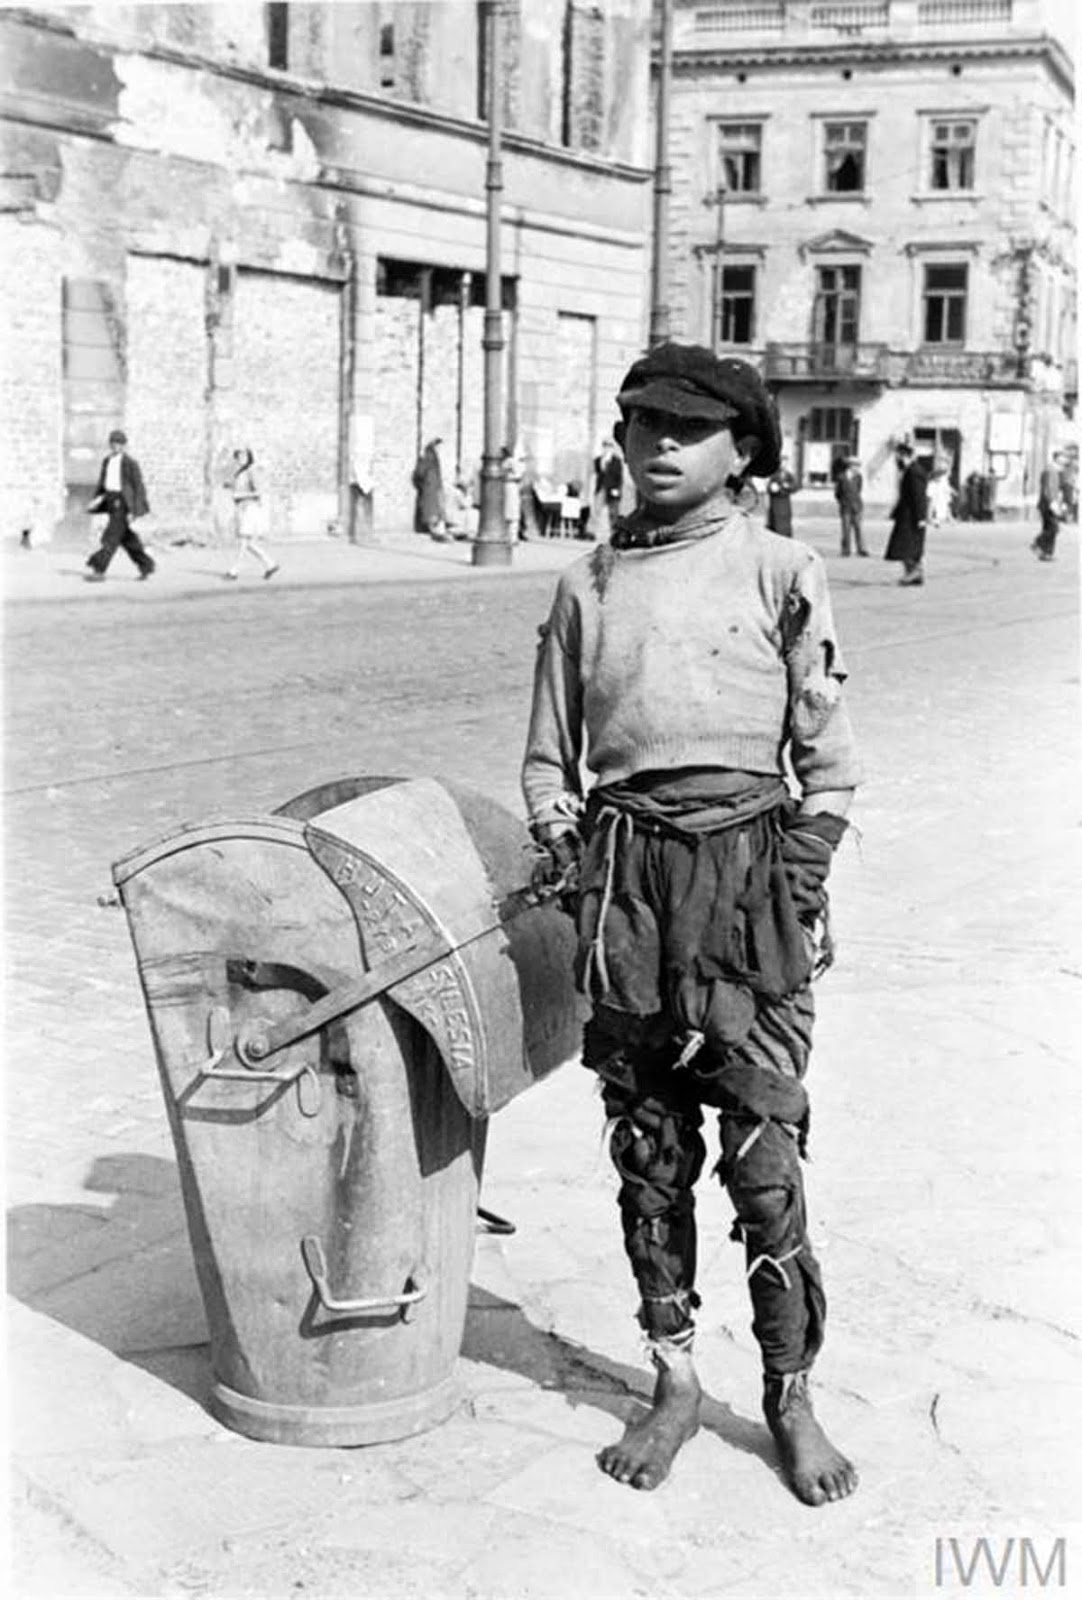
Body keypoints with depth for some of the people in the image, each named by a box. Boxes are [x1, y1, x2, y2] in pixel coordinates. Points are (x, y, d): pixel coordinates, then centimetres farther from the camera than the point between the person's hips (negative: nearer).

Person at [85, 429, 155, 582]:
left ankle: (99, 571, -11)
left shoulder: (130, 462, -10)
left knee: (111, 537, -11)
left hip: (123, 502, -8)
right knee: (126, 538, 13)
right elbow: (102, 483, 18)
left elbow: (138, 487, -10)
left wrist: (134, 510, -14)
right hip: (111, 501, 8)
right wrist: (97, 499, 4)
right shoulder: (107, 461, 11)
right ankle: (147, 566, 25)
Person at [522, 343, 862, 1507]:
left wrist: (795, 887, -3)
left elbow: (828, 763, 4)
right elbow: (548, 754, 17)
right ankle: (673, 1382, 23)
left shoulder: (778, 574, 3)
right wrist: (560, 842, 2)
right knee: (646, 1149, 9)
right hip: (623, 878, 3)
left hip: (748, 860, -3)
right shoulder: (589, 583, 11)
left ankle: (790, 1396, 14)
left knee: (763, 1153, -2)